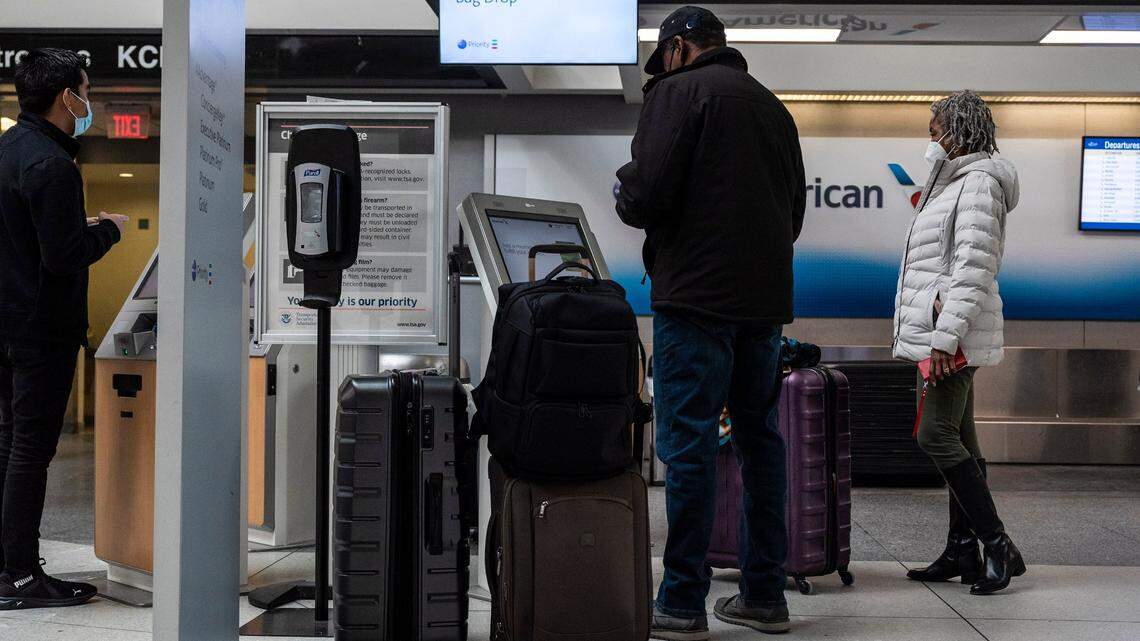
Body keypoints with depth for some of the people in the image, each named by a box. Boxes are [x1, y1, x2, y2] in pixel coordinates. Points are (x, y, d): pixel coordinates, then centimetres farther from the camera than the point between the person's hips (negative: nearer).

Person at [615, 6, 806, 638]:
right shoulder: (772, 105, 19)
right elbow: (796, 207, 20)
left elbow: (648, 194, -13)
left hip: (697, 295, -7)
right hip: (765, 298, 7)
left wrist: (626, 195, 7)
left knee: (688, 444, -5)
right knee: (760, 439, 11)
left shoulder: (677, 92, -3)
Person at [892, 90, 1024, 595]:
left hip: (956, 331, -10)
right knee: (958, 439, 9)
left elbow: (974, 268, -20)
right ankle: (962, 552, 13)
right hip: (944, 334, 10)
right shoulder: (952, 184, 22)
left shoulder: (979, 183, -10)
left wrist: (945, 336, -25)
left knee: (937, 435, -14)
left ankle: (998, 546, -9)